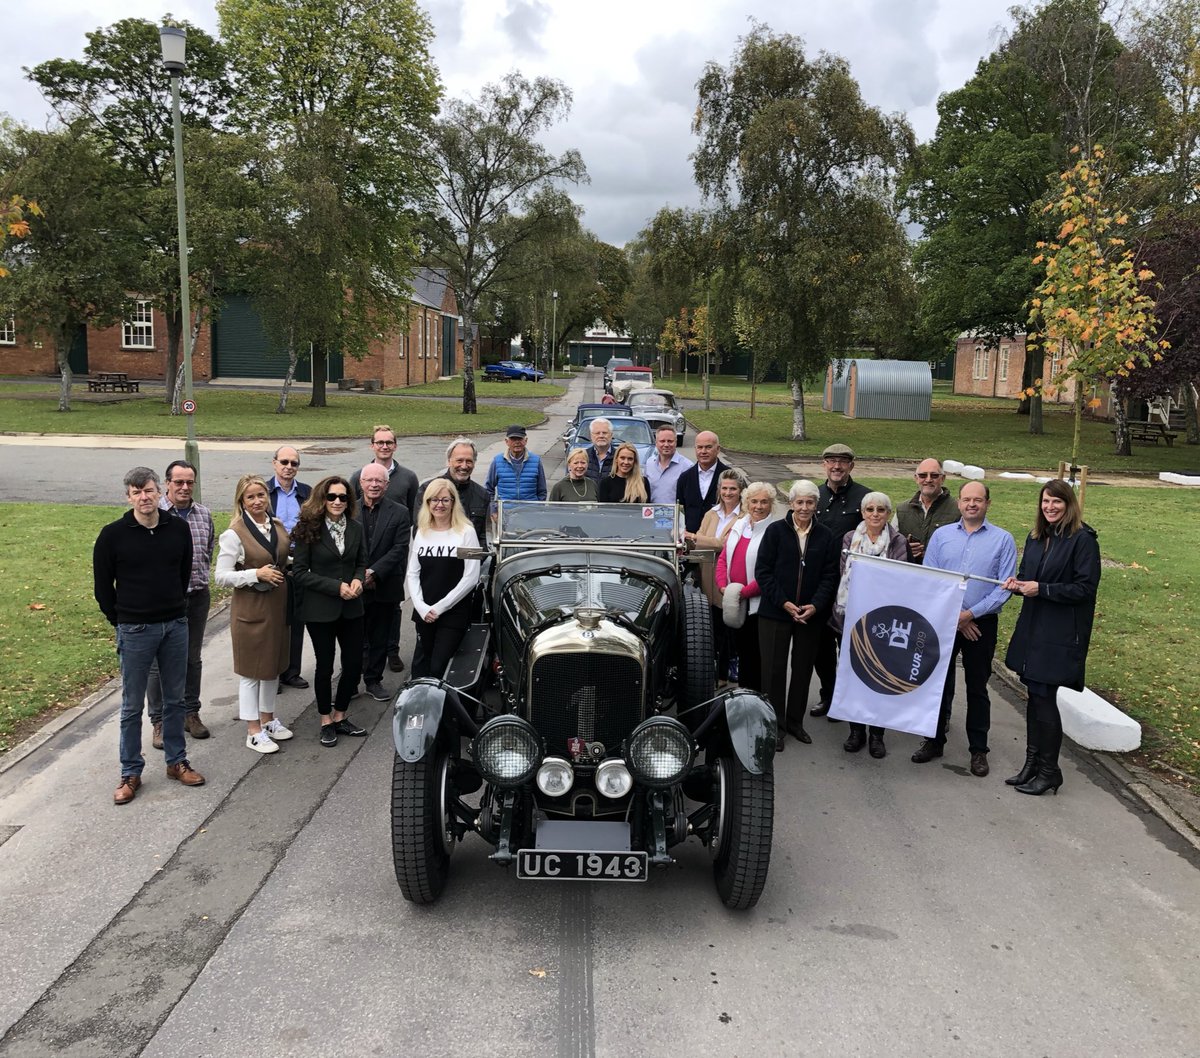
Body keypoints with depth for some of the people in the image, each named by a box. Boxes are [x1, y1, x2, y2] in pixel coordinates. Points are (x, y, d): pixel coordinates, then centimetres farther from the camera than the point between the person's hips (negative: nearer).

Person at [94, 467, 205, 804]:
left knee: (174, 699, 13)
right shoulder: (113, 534, -8)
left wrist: (174, 609, 13)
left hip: (176, 625, 3)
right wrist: (121, 620, 2)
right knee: (132, 705, 7)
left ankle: (176, 762, 27)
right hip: (135, 630, -3)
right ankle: (131, 773, 18)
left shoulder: (178, 529, 0)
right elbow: (102, 585, 0)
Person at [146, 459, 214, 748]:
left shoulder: (204, 514, 5)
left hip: (198, 595, 5)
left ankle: (190, 713, 29)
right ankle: (158, 722, 16)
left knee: (193, 658, 15)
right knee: (159, 662, 4)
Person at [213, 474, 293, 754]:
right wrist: (257, 574, -23)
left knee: (273, 663, 17)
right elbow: (222, 577, -15)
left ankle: (268, 718, 33)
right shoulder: (235, 533, -13)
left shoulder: (278, 526, 6)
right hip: (250, 608, -6)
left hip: (277, 604, 6)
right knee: (251, 668, 4)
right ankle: (254, 732, 14)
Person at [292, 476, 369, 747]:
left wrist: (358, 579, -9)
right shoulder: (309, 529, -10)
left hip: (351, 608, 4)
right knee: (325, 666, 7)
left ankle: (340, 716, 28)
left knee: (354, 663, 8)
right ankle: (326, 722, 25)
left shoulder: (355, 528, 2)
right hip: (320, 609, -4)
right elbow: (300, 572, -10)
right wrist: (336, 587, -18)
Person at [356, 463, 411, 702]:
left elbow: (400, 549, -7)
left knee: (380, 638, 11)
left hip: (384, 588, 0)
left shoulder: (399, 513, 0)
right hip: (354, 587, 0)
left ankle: (374, 680, 24)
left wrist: (374, 572, -16)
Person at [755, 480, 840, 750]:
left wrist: (815, 606, -12)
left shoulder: (826, 537, 3)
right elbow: (763, 571, -6)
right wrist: (784, 602, -14)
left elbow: (830, 576, 2)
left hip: (812, 614, 2)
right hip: (775, 612, -2)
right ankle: (775, 725, 13)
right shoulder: (775, 531, -3)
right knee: (774, 668, 2)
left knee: (803, 668, 11)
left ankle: (795, 721, 26)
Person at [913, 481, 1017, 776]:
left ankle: (978, 749, 20)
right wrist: (954, 616, -9)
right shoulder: (941, 535, 4)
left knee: (977, 688, 8)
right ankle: (934, 740, 23)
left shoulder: (1003, 539, 0)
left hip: (982, 623, -1)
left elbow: (1004, 587, -7)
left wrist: (970, 614, -14)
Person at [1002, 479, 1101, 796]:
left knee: (1044, 698, -2)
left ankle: (1049, 771, 12)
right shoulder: (1036, 538, 12)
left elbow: (1086, 588, -15)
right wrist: (1018, 583, -4)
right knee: (1035, 697, 12)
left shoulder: (1083, 539, -11)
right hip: (1032, 628, 7)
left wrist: (1041, 589, -20)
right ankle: (1032, 764, 22)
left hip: (1061, 634, -7)